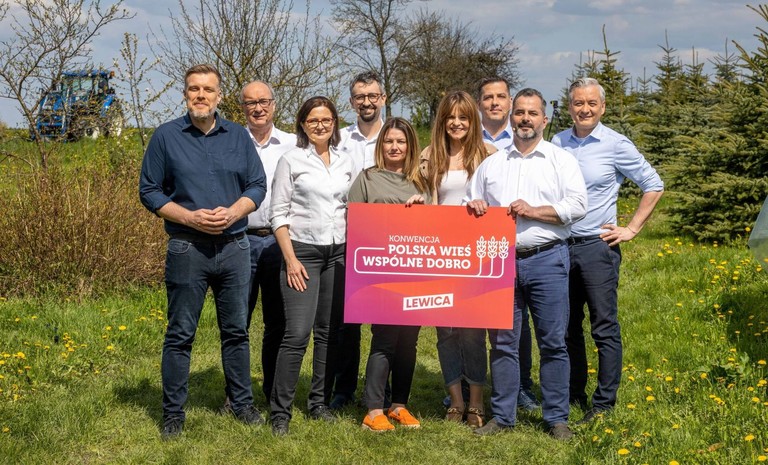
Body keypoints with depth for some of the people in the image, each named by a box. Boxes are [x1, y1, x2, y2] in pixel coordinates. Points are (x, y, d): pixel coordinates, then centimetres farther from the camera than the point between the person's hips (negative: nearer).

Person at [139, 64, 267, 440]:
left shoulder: (238, 137, 7)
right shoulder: (166, 137, 0)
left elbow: (257, 185, 8)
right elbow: (149, 191, 0)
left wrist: (233, 213, -11)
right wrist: (190, 217, -13)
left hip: (234, 246, 3)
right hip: (187, 248, -2)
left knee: (236, 331, 11)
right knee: (180, 335, 2)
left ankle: (242, 403, 25)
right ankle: (173, 413, 12)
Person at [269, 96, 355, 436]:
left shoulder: (346, 163, 11)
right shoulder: (291, 161, -1)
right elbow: (279, 213, -3)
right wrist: (290, 259, -10)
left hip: (338, 254, 4)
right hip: (303, 252, -4)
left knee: (329, 332, 7)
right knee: (297, 333, -11)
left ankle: (319, 402, 19)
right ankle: (280, 411, -3)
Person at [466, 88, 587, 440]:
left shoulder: (561, 160, 6)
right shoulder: (491, 164, 16)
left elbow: (578, 205, -4)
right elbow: (473, 207, 20)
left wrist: (534, 211, -13)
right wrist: (474, 207, -3)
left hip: (547, 259, -3)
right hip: (501, 260, 3)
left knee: (553, 342, -1)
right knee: (502, 342, 5)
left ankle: (557, 418, 8)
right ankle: (502, 416, 14)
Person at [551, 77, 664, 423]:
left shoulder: (615, 144, -4)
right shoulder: (557, 143, 7)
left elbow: (653, 186, 2)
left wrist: (631, 229, -1)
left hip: (597, 247, -4)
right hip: (560, 247, 4)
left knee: (605, 328, -1)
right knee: (567, 327, 12)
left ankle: (604, 403, 6)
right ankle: (573, 395, 25)